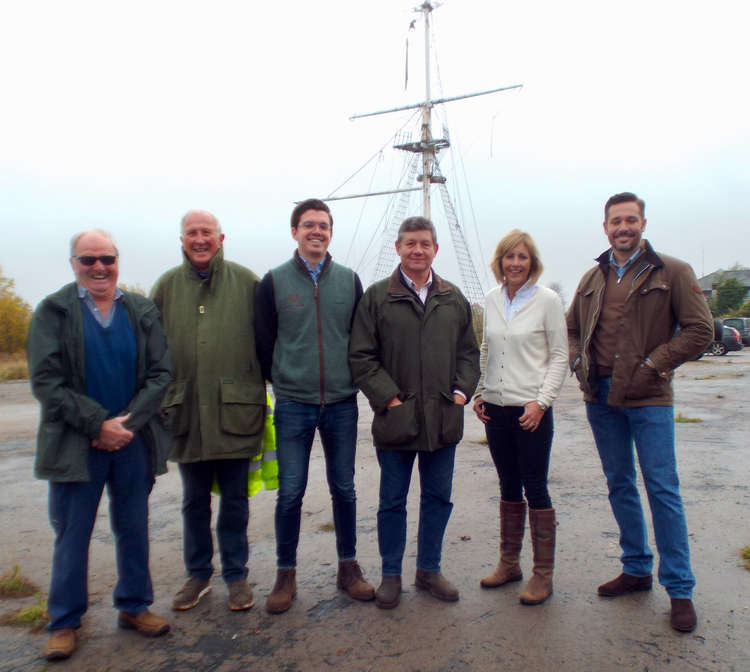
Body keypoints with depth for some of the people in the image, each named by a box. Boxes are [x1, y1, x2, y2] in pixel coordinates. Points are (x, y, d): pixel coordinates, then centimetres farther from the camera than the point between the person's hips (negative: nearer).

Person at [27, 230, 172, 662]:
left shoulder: (142, 311, 4)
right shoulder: (53, 311, -1)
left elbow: (160, 374, 0)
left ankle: (134, 606, 30)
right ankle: (65, 622, 26)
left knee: (134, 529, 12)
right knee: (72, 534, 9)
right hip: (76, 444, -2)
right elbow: (46, 381, -8)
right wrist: (99, 424, -15)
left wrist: (128, 422, -12)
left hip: (134, 442, 2)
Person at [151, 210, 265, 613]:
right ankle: (198, 574, 32)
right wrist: (161, 397, 6)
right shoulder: (166, 286, 6)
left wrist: (260, 389, 0)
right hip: (186, 412, 2)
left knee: (234, 499, 10)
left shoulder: (245, 282, 0)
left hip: (234, 409, -2)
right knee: (194, 500, 15)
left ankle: (236, 575, 26)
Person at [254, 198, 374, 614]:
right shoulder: (274, 281, -1)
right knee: (290, 493, 4)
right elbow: (263, 342, 3)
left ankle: (348, 568, 28)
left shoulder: (349, 280, 5)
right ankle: (286, 575, 22)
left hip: (342, 404, 2)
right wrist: (283, 382, 6)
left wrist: (352, 381, 7)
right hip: (293, 406, -2)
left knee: (344, 489, 11)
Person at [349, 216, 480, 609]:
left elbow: (469, 352, 15)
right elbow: (361, 356, -4)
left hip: (444, 418, 4)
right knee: (393, 501, 9)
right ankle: (391, 574, 26)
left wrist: (461, 392, 1)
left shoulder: (454, 299, 10)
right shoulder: (377, 297, -2)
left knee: (438, 498, 14)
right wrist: (388, 398, -10)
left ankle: (429, 570, 32)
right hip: (396, 417, -3)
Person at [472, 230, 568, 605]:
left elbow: (559, 356, -5)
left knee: (535, 489, 2)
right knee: (508, 488, 15)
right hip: (496, 409, 5)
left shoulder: (547, 300, -5)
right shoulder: (491, 300, 8)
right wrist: (479, 392, 7)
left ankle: (543, 574, 16)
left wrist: (541, 401, -13)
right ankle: (508, 563, 28)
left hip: (531, 410, -5)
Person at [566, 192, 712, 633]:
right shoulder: (593, 278, 11)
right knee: (620, 486, 13)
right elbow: (571, 328, 21)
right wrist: (579, 362, 5)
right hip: (601, 397, 5)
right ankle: (637, 569, 28)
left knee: (663, 489, -1)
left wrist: (654, 365, -13)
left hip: (648, 398, -5)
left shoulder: (672, 272, -2)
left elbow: (700, 330, -6)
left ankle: (680, 588, 12)